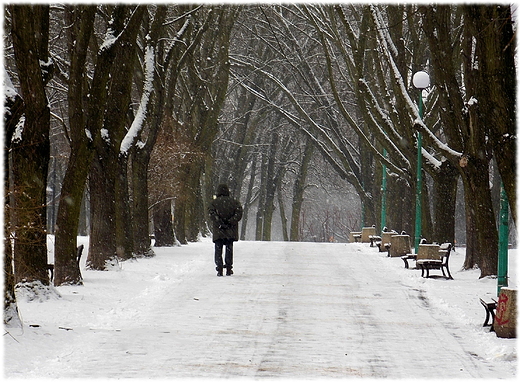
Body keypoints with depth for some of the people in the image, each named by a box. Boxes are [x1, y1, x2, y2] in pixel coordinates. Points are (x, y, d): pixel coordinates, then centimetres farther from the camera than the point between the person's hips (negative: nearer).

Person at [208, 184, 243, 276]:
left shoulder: (214, 202, 1)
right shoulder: (234, 202, 6)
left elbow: (211, 214, -12)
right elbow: (239, 213, -7)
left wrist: (219, 223, -13)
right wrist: (230, 222, -9)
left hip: (218, 231, -2)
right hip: (231, 231, 2)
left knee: (218, 250, 4)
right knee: (229, 249, 11)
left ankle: (219, 268, -7)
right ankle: (228, 269, 9)